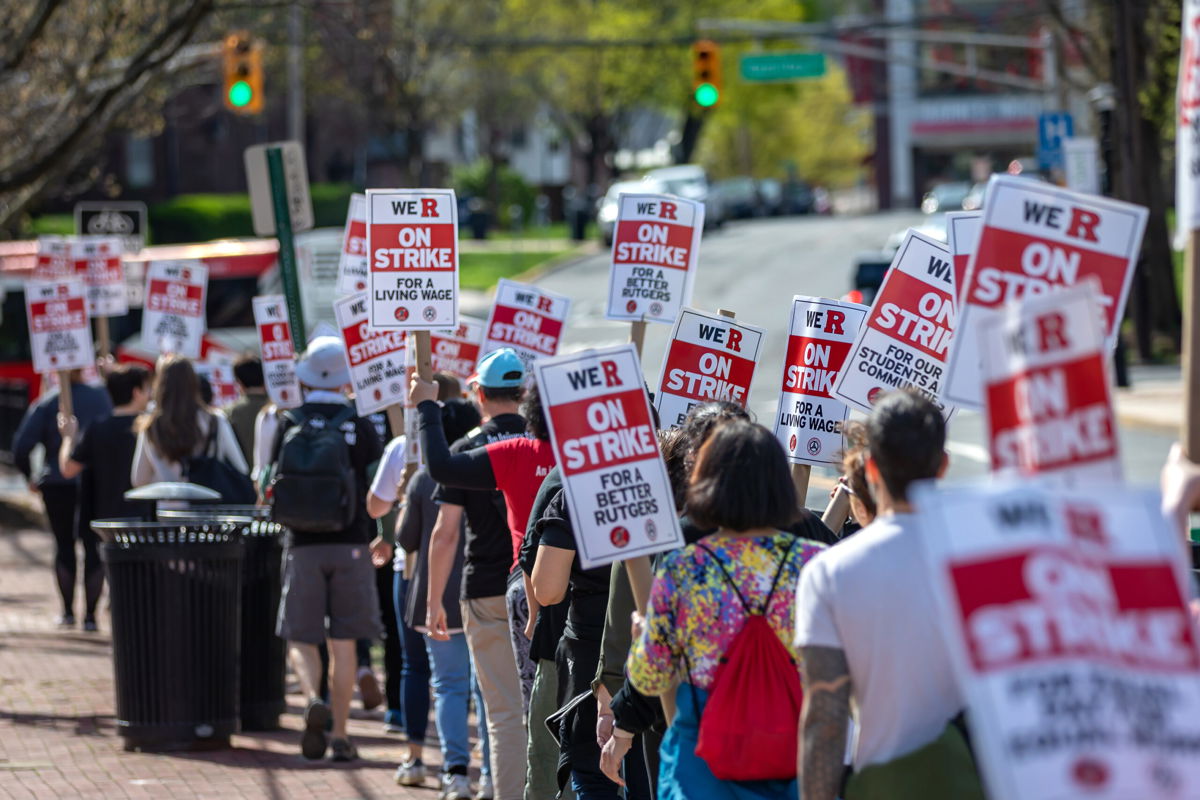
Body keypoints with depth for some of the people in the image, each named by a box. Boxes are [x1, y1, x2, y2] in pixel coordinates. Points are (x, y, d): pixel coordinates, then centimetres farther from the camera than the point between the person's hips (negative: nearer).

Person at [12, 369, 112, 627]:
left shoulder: (46, 403, -5)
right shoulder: (102, 398, -1)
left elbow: (21, 446, -8)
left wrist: (30, 477, 3)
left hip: (56, 483, -1)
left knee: (63, 543, 10)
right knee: (92, 543, 7)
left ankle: (68, 611, 10)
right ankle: (90, 612, 2)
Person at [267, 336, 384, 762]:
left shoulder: (290, 423, -2)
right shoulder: (360, 426, -2)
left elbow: (274, 488, 0)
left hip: (303, 545, -1)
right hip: (351, 543, 1)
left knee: (300, 638, 8)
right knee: (343, 643, 7)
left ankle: (314, 699, -20)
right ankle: (340, 734, 7)